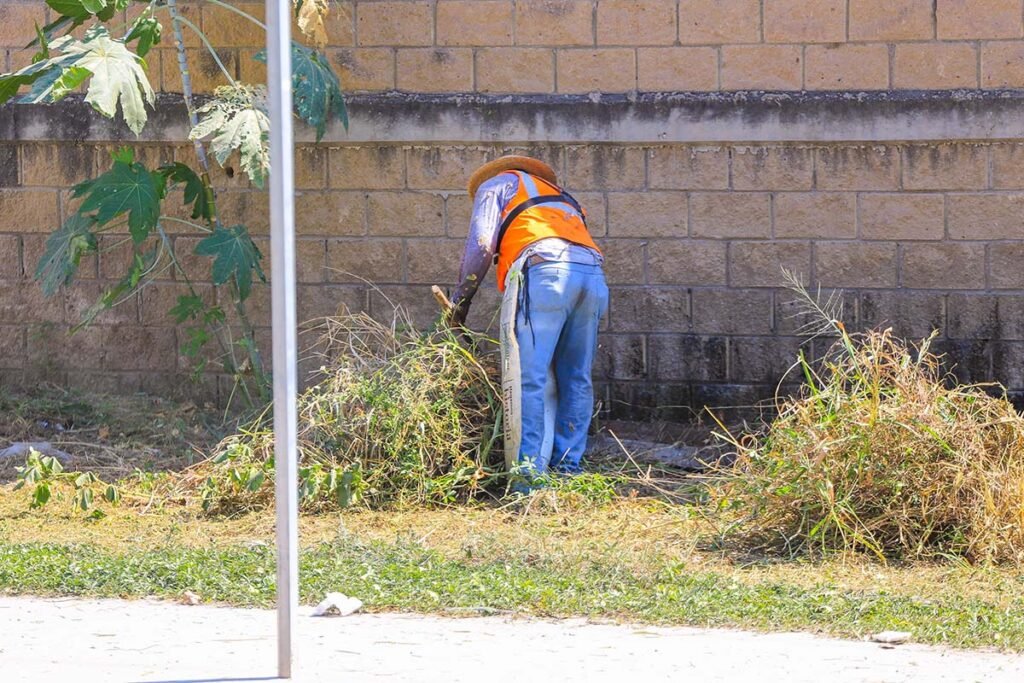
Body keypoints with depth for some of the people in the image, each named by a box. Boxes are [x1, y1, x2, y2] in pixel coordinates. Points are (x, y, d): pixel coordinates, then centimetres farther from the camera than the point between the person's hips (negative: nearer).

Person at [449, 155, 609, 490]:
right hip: (593, 274, 6)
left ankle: (528, 474, -16)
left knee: (528, 379, -9)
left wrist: (461, 298, 17)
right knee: (576, 380, 11)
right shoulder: (563, 197, 41)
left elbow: (481, 245, 9)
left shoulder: (496, 185, 24)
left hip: (541, 271, -6)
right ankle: (568, 468, 10)